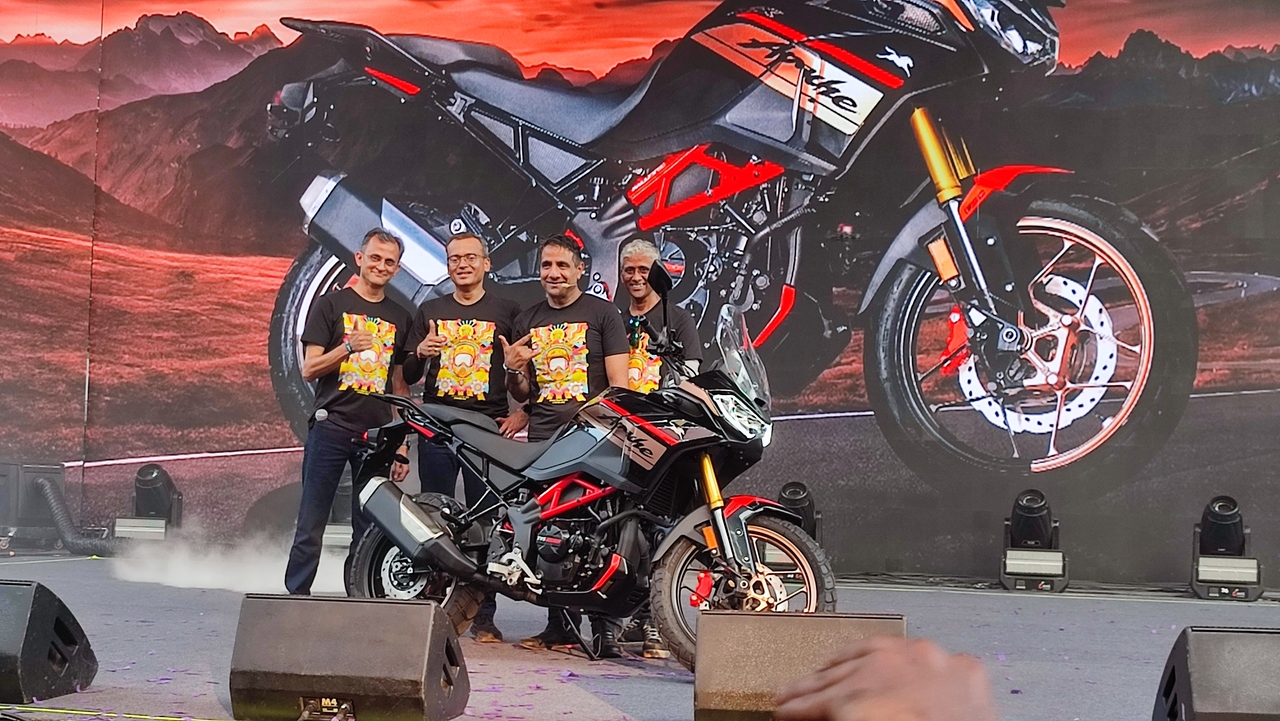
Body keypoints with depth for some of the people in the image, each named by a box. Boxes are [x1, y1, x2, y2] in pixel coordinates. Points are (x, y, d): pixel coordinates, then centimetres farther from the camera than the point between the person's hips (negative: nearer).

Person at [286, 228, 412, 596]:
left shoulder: (401, 318, 15)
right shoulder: (331, 304, 5)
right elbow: (309, 368, -1)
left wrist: (402, 446, 10)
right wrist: (349, 347, -19)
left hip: (378, 435, 3)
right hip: (331, 427, -3)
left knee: (369, 532, 5)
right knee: (311, 527, -3)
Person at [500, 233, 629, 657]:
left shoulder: (602, 313, 5)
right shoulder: (527, 320, 19)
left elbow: (618, 383, 0)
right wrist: (512, 370, 1)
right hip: (542, 441, 5)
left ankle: (606, 628, -10)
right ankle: (559, 626, 12)